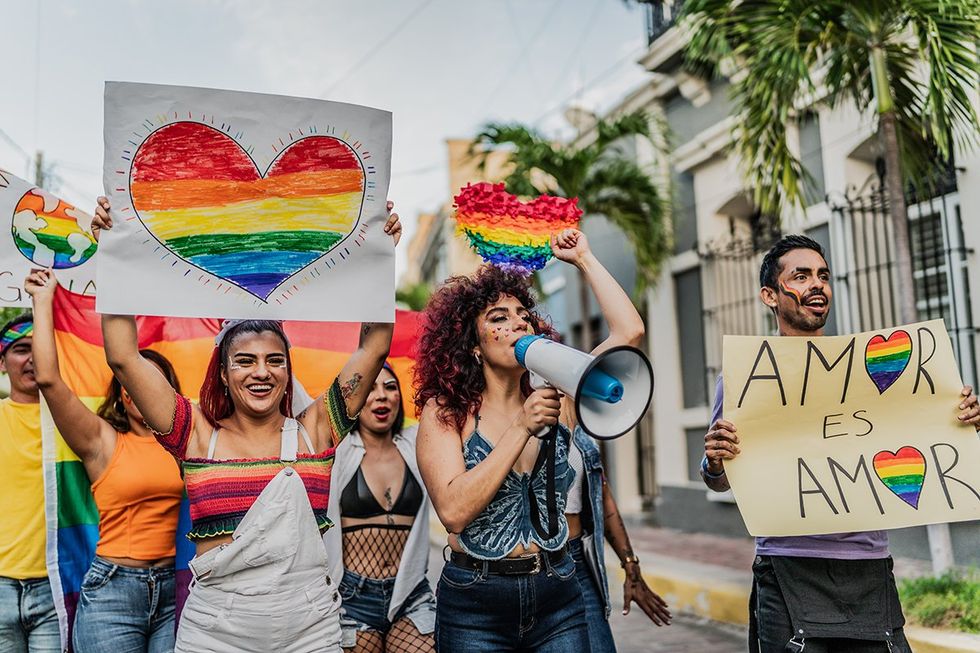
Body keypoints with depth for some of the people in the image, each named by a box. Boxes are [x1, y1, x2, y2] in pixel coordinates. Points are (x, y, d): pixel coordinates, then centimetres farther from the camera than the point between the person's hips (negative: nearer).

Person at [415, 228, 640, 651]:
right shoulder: (445, 411, -8)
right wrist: (522, 428, -24)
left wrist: (584, 260, 0)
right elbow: (453, 511, -21)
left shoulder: (554, 401, 0)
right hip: (475, 603, -3)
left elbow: (629, 331, -5)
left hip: (557, 599, 3)